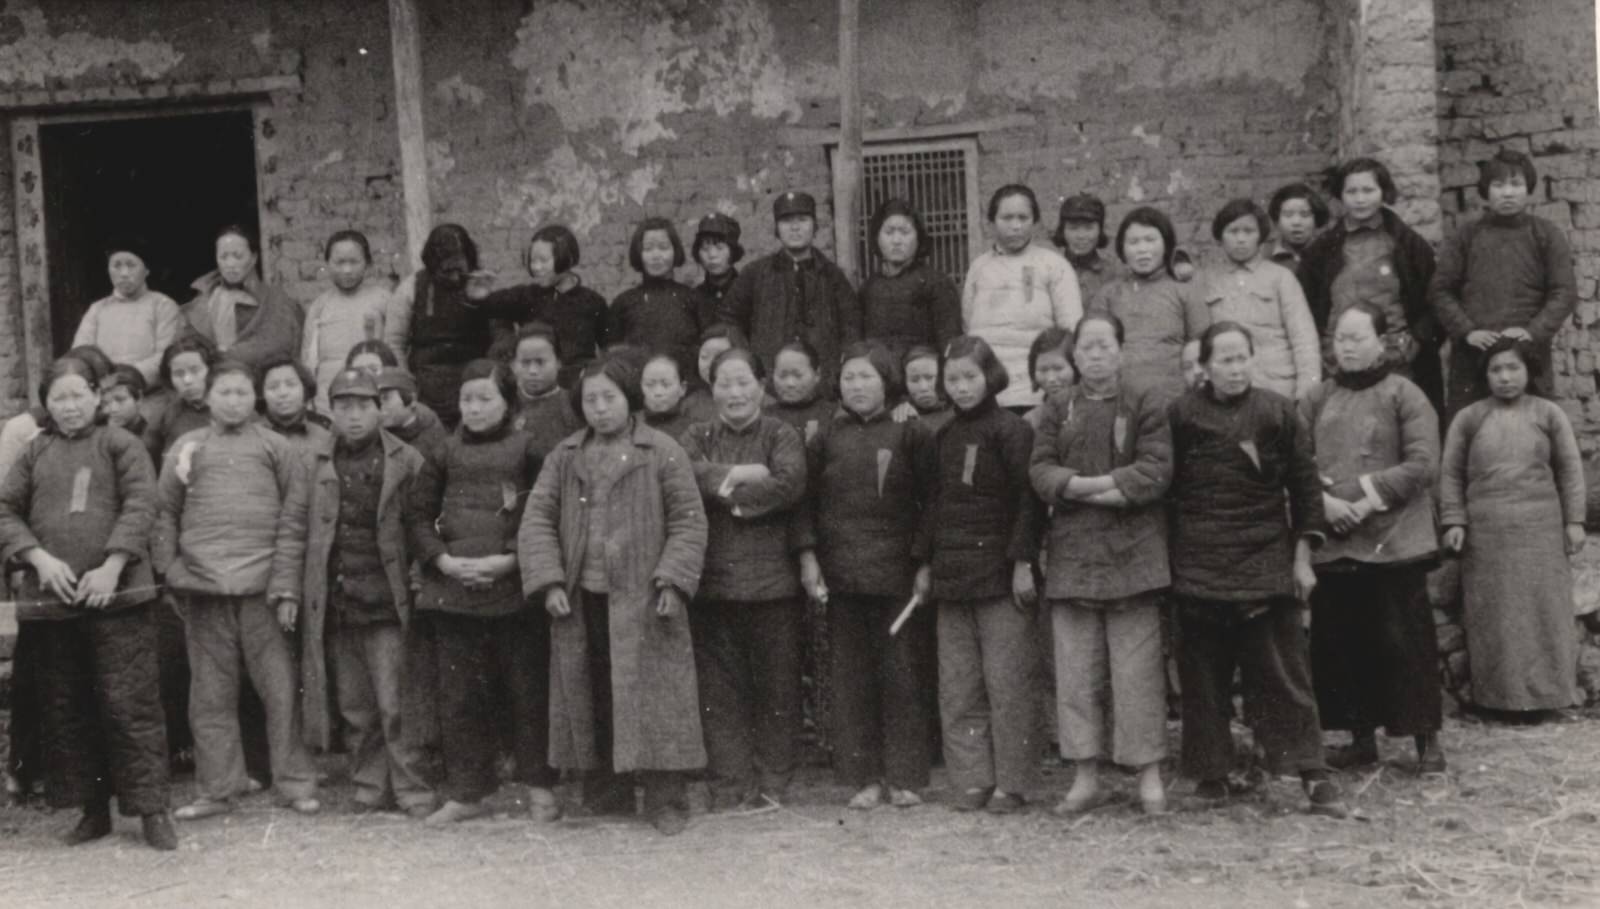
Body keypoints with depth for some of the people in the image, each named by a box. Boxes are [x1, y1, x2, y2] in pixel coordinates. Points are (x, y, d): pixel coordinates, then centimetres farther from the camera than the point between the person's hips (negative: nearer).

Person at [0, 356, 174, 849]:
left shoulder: (119, 444, 3)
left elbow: (139, 505, -6)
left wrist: (112, 567, -15)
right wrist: (40, 558, -7)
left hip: (116, 595, -4)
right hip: (52, 598, 4)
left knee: (130, 703, -5)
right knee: (66, 709, 10)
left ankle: (151, 808, 0)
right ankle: (93, 810, 20)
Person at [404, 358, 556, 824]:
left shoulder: (528, 450, 0)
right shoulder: (446, 454, 9)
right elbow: (417, 514, 10)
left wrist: (509, 560, -14)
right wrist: (442, 560, -5)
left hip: (515, 588, -3)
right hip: (454, 588, 3)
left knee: (528, 690, 3)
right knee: (458, 694, 6)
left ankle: (539, 787, 15)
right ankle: (467, 791, 16)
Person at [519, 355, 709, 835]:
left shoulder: (662, 453, 0)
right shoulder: (565, 456, 11)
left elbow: (689, 521, -1)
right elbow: (537, 517, 7)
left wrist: (673, 580, -12)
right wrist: (549, 581, -5)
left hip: (642, 601, -4)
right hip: (580, 601, 4)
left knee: (653, 698, -4)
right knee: (589, 699, 8)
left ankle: (666, 801, 5)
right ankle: (606, 797, 20)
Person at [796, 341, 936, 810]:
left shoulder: (911, 434, 2)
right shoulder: (825, 437, 9)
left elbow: (932, 501, 1)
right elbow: (806, 499, 9)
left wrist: (926, 563, -5)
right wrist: (808, 555, -1)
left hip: (899, 575, -2)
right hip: (841, 574, 2)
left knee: (902, 676, 1)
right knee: (850, 678, 4)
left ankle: (904, 777, 11)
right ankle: (863, 777, 13)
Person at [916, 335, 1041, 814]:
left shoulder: (1010, 430, -5)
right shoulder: (944, 436, 15)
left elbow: (1027, 501, -9)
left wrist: (1022, 563, -14)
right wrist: (925, 561, 14)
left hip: (1000, 575, -6)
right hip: (952, 576, 6)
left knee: (1005, 682, -3)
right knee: (957, 687, 6)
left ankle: (1010, 783, 5)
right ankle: (971, 781, 13)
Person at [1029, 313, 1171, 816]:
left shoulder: (1146, 405, 3)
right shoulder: (1056, 408, 11)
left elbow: (1156, 470, -9)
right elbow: (1041, 472, -1)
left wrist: (1081, 484, -12)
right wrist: (1110, 486, -13)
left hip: (1132, 553, -3)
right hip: (1071, 553, 3)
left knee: (1137, 669, -2)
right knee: (1076, 671, 5)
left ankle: (1149, 773, 8)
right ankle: (1086, 777, 13)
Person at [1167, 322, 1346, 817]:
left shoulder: (1278, 412, 3)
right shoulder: (1181, 416, 2)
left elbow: (1304, 483, 5)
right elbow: (1164, 487, 6)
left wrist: (1302, 555, 2)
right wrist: (1167, 558, 3)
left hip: (1267, 561, 0)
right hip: (1198, 565, 1)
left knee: (1283, 670, -1)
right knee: (1204, 674, 5)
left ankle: (1314, 776, 2)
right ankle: (1211, 773, 16)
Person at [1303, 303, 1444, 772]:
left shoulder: (1404, 396, -1)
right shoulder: (1317, 399, 11)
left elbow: (1422, 464, -9)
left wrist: (1370, 498, -14)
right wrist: (1323, 500, -10)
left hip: (1393, 540, -4)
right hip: (1331, 544, 4)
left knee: (1403, 641, -2)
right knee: (1339, 644, 8)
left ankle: (1428, 741, 10)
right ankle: (1362, 737, 22)